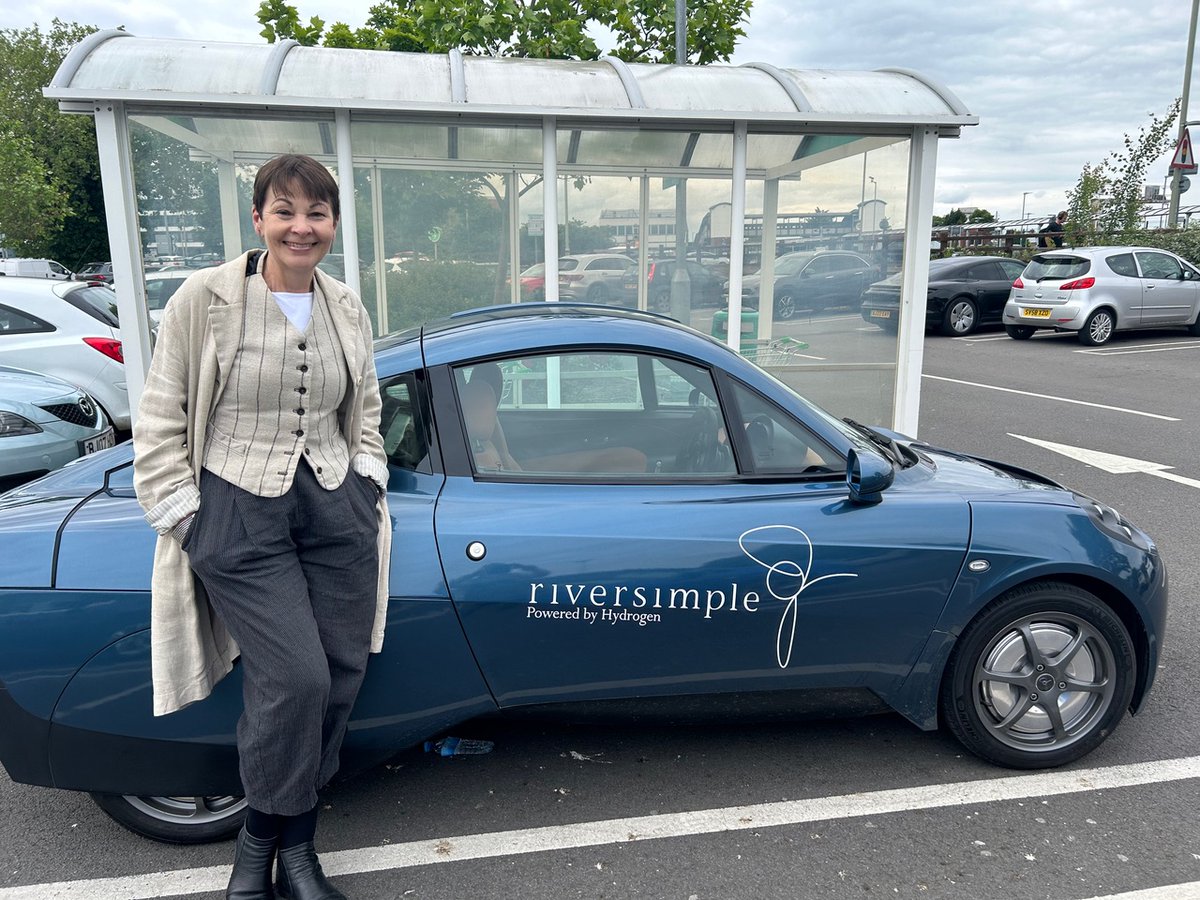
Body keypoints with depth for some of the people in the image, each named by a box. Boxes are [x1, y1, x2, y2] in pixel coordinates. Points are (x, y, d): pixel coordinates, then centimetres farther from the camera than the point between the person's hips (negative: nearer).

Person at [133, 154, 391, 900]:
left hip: (337, 509, 5)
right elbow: (160, 422, -2)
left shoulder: (348, 309, 7)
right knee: (296, 678, -12)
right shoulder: (205, 299, -6)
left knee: (341, 678, 5)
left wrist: (367, 483, 8)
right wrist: (184, 518, -5)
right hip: (239, 517, -4)